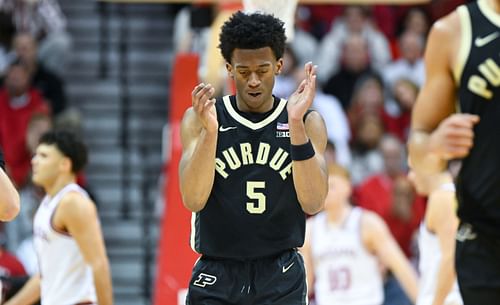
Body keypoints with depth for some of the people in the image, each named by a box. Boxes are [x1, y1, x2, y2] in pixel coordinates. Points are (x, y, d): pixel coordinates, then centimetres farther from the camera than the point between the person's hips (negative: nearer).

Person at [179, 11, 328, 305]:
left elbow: (313, 203, -11)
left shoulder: (308, 123, 2)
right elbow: (193, 200, -11)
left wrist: (296, 125, -20)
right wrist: (209, 131, -25)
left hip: (282, 280, 0)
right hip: (217, 279, 0)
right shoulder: (199, 119, 0)